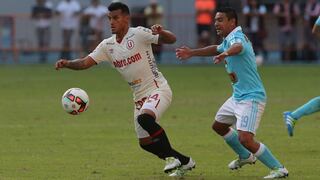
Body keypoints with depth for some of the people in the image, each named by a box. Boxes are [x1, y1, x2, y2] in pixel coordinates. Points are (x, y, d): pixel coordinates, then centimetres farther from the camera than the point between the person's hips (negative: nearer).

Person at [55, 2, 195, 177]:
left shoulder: (138, 34, -13)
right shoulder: (107, 45, 4)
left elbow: (171, 39, -18)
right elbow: (85, 62, -1)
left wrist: (161, 32, -40)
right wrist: (67, 63, -20)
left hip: (158, 89, -7)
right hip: (139, 96, 7)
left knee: (145, 118, -35)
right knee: (145, 143, 7)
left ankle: (171, 156, -18)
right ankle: (184, 162, 25)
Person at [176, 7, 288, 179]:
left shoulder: (236, 37, -20)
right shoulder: (228, 40, 11)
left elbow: (238, 47, -46)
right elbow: (216, 49, 34)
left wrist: (226, 53, -68)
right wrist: (192, 52, 38)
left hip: (251, 98, -11)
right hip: (238, 97, 11)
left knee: (245, 139, -22)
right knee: (218, 126, 26)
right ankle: (245, 156, 43)